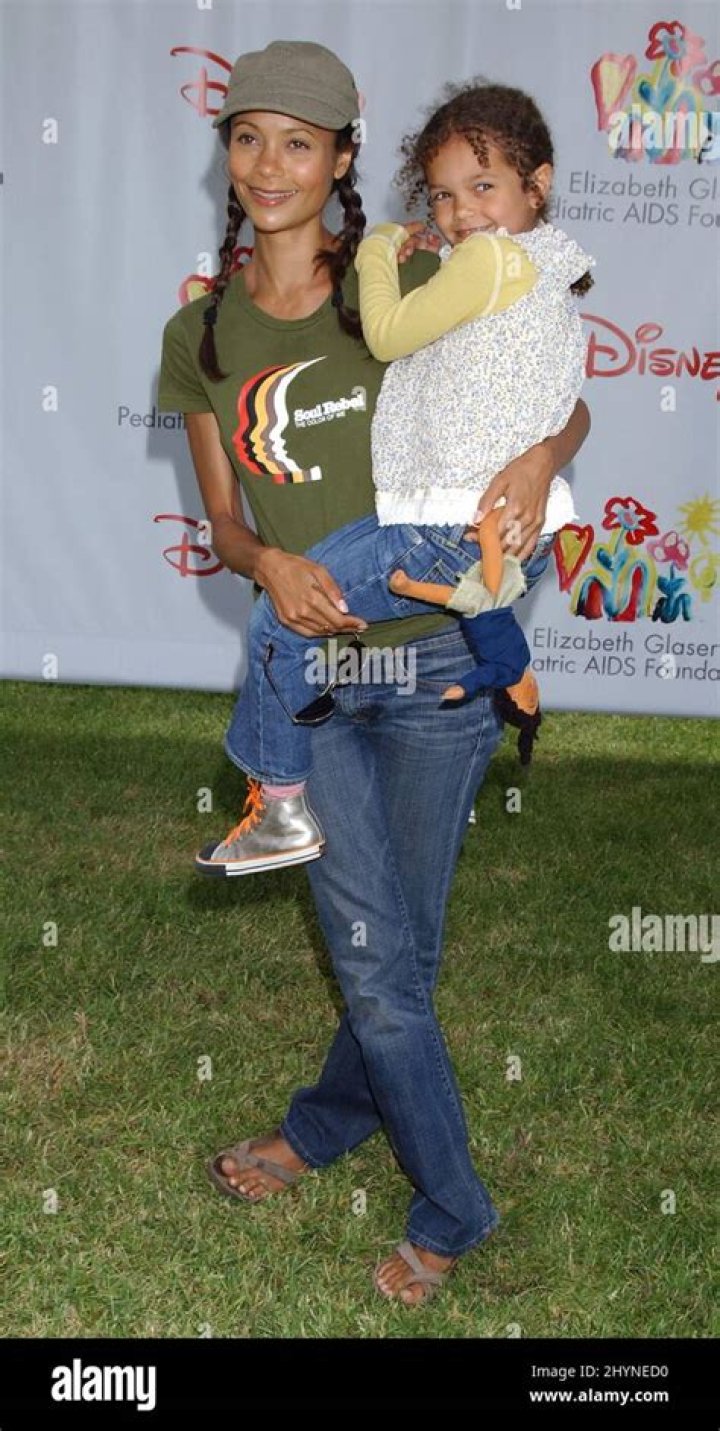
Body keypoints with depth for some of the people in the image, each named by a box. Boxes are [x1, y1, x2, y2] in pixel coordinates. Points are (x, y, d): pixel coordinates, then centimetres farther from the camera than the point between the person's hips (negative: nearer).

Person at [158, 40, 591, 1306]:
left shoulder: (407, 282, -5)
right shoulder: (200, 336, 5)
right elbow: (223, 522, 9)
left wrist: (537, 457, -22)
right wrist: (268, 564, -15)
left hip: (435, 654, -2)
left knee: (401, 946, 9)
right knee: (374, 955, 4)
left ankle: (328, 1120, 35)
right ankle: (452, 1209, 26)